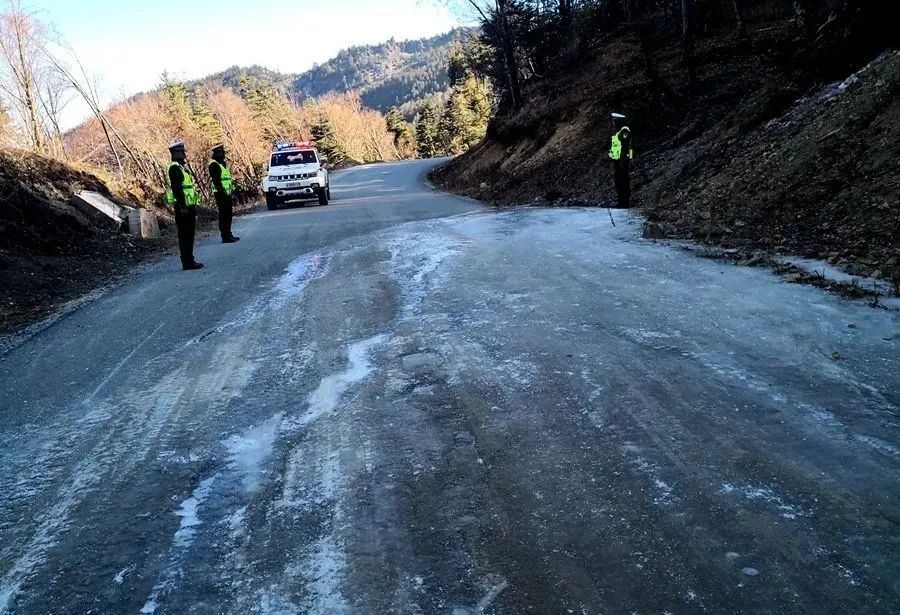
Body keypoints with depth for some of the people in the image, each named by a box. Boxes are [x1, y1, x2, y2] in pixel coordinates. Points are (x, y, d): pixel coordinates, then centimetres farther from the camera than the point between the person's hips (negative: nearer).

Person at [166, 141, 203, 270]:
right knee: (185, 235, -6)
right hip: (183, 207, -10)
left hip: (189, 206, 10)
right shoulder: (174, 167, -13)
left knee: (189, 235, 13)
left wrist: (193, 206, 20)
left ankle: (189, 260, 19)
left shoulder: (181, 166, 18)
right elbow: (176, 188, -21)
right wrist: (182, 206, -24)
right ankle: (187, 262, -3)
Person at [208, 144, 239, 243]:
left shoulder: (223, 163, 20)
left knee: (229, 215, 13)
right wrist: (223, 192, -23)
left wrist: (232, 192, 20)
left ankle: (228, 234, 21)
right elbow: (217, 181, -18)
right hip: (221, 195, -9)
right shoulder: (214, 165, -10)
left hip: (228, 194, 9)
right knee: (223, 216, -7)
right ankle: (225, 237, -5)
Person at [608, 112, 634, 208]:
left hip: (623, 161, -10)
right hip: (616, 161, 10)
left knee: (624, 182, -5)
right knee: (618, 181, 13)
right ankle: (621, 202, 21)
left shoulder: (624, 131, -14)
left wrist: (623, 161, -24)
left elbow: (626, 146, -20)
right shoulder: (616, 132, 16)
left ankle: (626, 202, -1)